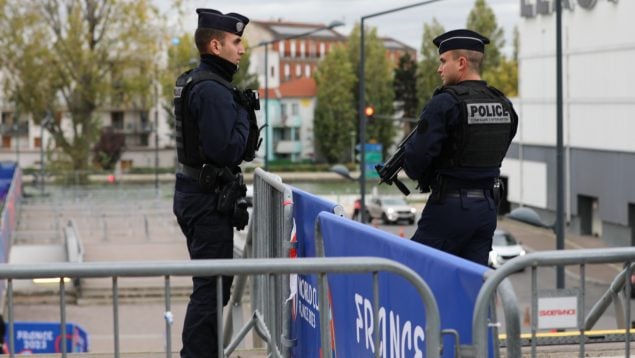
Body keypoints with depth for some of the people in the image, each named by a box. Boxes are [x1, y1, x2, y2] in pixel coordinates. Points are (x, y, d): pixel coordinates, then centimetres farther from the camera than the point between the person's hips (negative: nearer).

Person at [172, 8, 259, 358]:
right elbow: (226, 150, -24)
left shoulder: (193, 82, 14)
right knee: (211, 286, -6)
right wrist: (244, 117, -10)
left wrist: (241, 113, 9)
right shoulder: (212, 90, -19)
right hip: (209, 199, -11)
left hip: (193, 193, 11)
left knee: (212, 281, 19)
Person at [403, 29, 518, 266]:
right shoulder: (504, 105, 10)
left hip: (450, 205, -7)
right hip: (487, 207, 7)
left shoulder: (445, 104, -14)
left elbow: (418, 154, -16)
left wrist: (414, 172, 5)